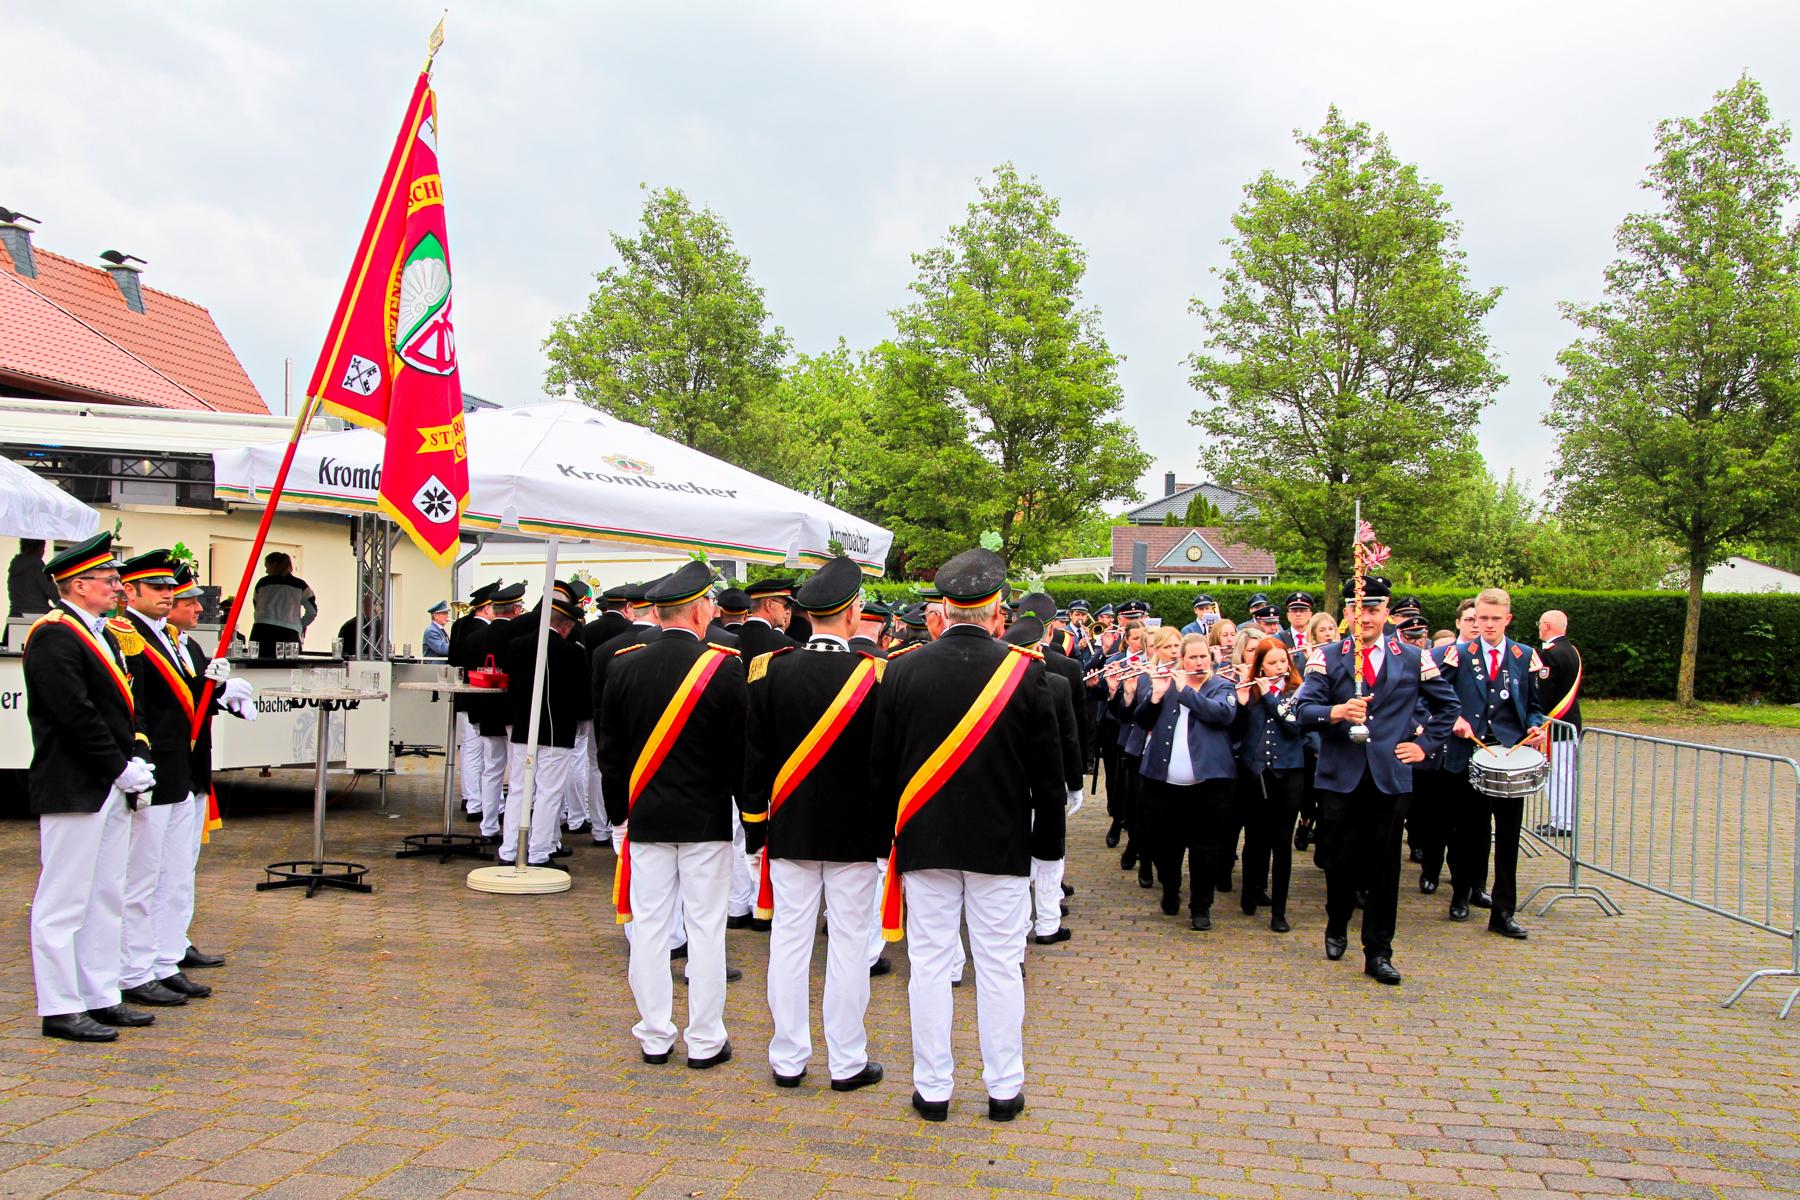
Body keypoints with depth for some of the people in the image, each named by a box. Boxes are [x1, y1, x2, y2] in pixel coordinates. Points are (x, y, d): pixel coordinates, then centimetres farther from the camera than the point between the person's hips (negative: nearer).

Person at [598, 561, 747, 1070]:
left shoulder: (623, 665, -1)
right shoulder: (724, 666, -12)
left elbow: (609, 748, 5)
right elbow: (741, 748, -7)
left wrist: (620, 813, 15)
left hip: (645, 817, 3)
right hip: (707, 819, -3)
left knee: (649, 924, 9)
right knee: (705, 926, 5)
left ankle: (654, 1036, 18)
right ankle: (705, 1041, 12)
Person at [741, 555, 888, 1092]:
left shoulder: (768, 670, -5)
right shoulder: (878, 676, -12)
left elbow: (752, 757, 0)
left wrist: (757, 822, 10)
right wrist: (887, 828, 5)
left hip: (789, 831, 2)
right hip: (856, 835, -2)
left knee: (789, 941, 10)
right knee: (848, 945, 6)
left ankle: (788, 1059, 19)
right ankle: (847, 1062, 15)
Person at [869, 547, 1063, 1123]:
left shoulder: (902, 670, -5)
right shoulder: (1026, 671, -8)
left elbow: (880, 765, 1)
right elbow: (1047, 769, -3)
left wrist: (892, 828, 14)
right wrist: (1047, 839, 8)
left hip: (924, 839, 1)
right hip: (1002, 843, -1)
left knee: (930, 963, 10)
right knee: (999, 966, 9)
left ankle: (932, 1087, 19)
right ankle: (1004, 1089, 19)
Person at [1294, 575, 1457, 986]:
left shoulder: (1413, 659, 6)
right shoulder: (1326, 657, 1)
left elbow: (1447, 704, 18)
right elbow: (1304, 709, -9)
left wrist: (1425, 743, 9)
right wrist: (1336, 712, -28)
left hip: (1391, 777, 1)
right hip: (1340, 777, -1)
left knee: (1384, 866, 3)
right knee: (1340, 859, 8)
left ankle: (1378, 953, 12)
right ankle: (1336, 929, 33)